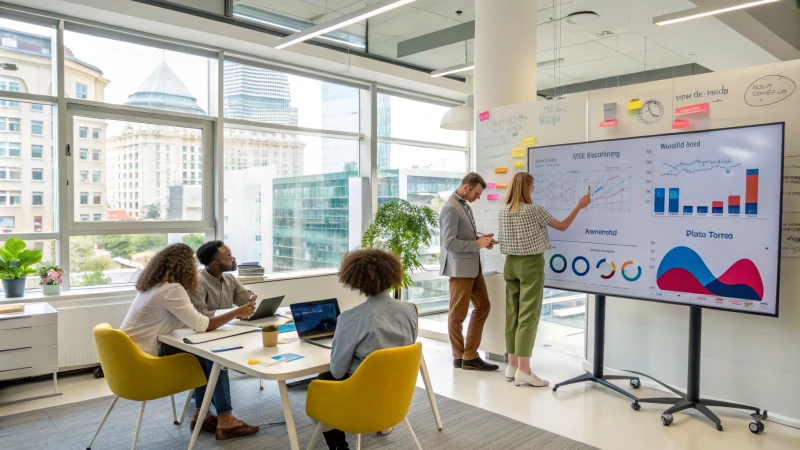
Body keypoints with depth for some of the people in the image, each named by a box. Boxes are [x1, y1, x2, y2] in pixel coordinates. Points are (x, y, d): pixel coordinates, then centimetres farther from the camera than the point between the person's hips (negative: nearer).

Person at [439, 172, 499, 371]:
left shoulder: (464, 205, 12)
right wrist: (478, 244, -17)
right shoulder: (451, 208, -18)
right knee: (458, 314, 4)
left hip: (473, 265, 10)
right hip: (460, 267, -10)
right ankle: (459, 357, 19)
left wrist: (480, 238, 2)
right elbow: (449, 243, -23)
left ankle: (470, 356, 17)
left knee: (483, 306, 11)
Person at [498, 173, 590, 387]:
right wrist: (579, 206, 6)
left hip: (511, 263, 6)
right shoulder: (533, 210, -11)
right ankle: (523, 369, -6)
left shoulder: (503, 211, 6)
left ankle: (512, 365, 13)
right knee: (528, 316, -5)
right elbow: (562, 226, -3)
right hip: (530, 264, -6)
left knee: (512, 315, 8)